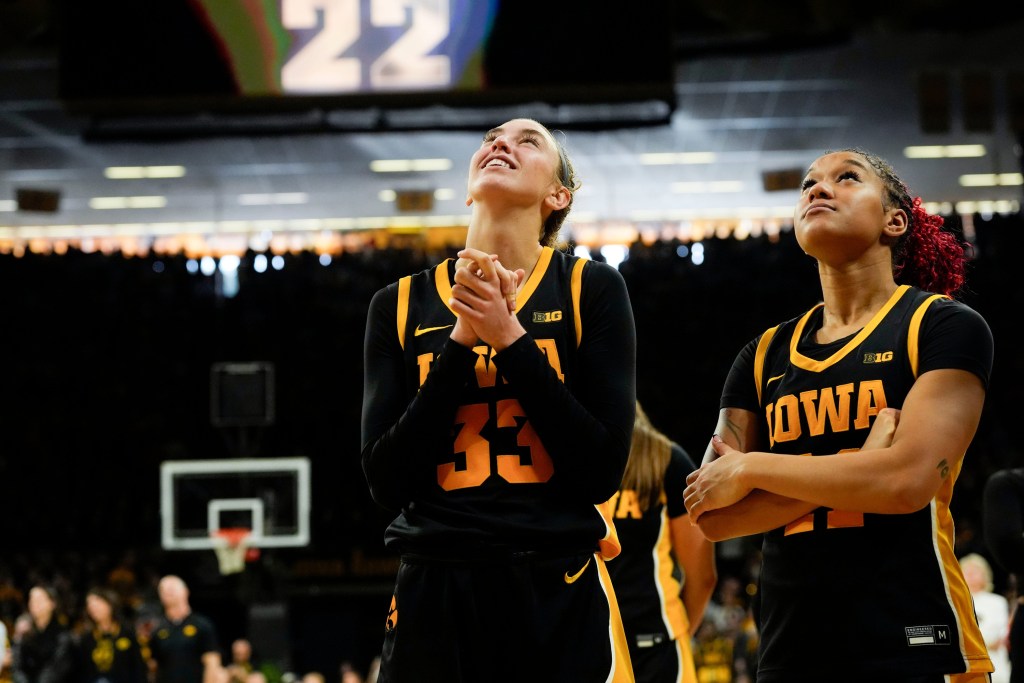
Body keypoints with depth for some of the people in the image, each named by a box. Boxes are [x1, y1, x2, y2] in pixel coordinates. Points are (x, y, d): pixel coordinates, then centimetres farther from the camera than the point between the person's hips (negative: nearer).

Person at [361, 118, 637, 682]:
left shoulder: (591, 289, 2)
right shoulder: (400, 306, 7)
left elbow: (602, 472, -6)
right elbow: (386, 482, -1)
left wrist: (509, 336, -10)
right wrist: (462, 341, -8)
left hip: (562, 593, -1)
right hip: (434, 597, 1)